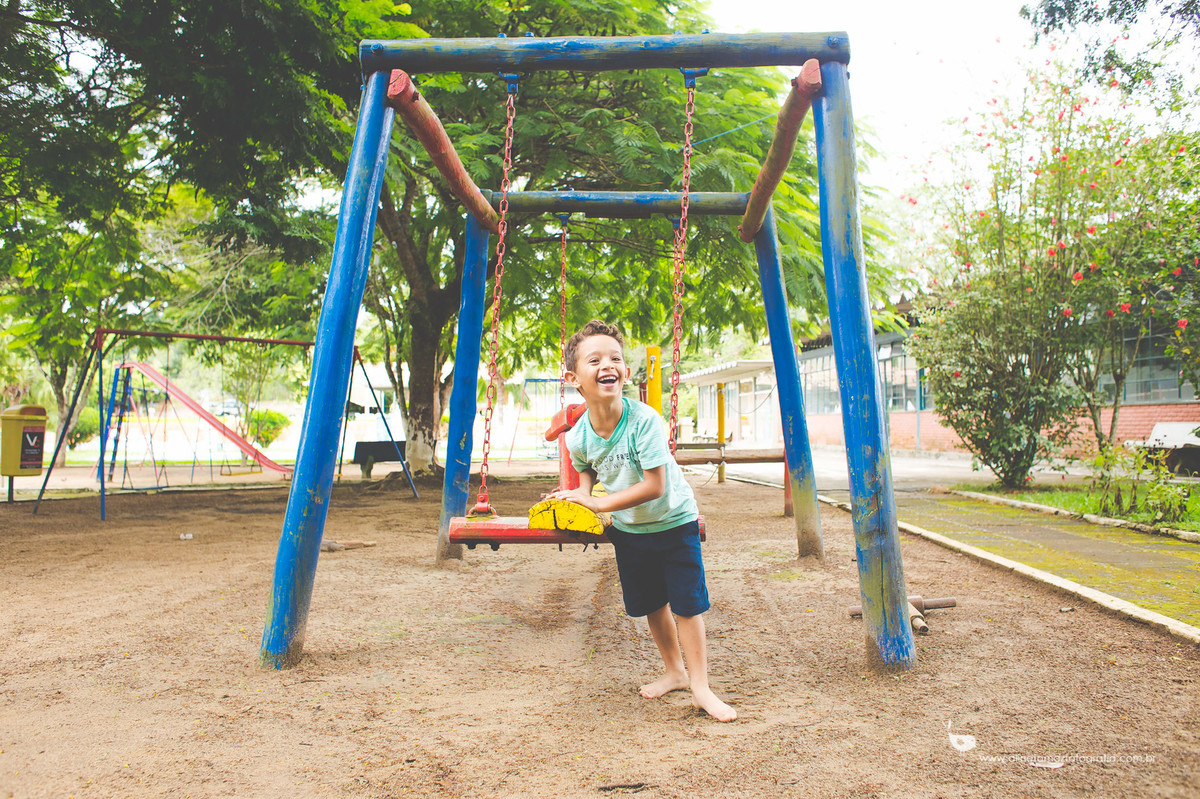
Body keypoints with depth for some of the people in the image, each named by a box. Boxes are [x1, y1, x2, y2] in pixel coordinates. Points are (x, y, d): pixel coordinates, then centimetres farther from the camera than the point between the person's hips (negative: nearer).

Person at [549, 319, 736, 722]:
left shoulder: (644, 420, -31)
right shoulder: (578, 437, -17)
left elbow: (655, 486, -31)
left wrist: (597, 503, -29)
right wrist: (579, 495, -12)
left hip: (673, 520, -4)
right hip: (628, 529, 4)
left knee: (686, 603, -1)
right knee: (651, 604, 16)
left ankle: (700, 686, 14)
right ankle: (675, 671, 36)